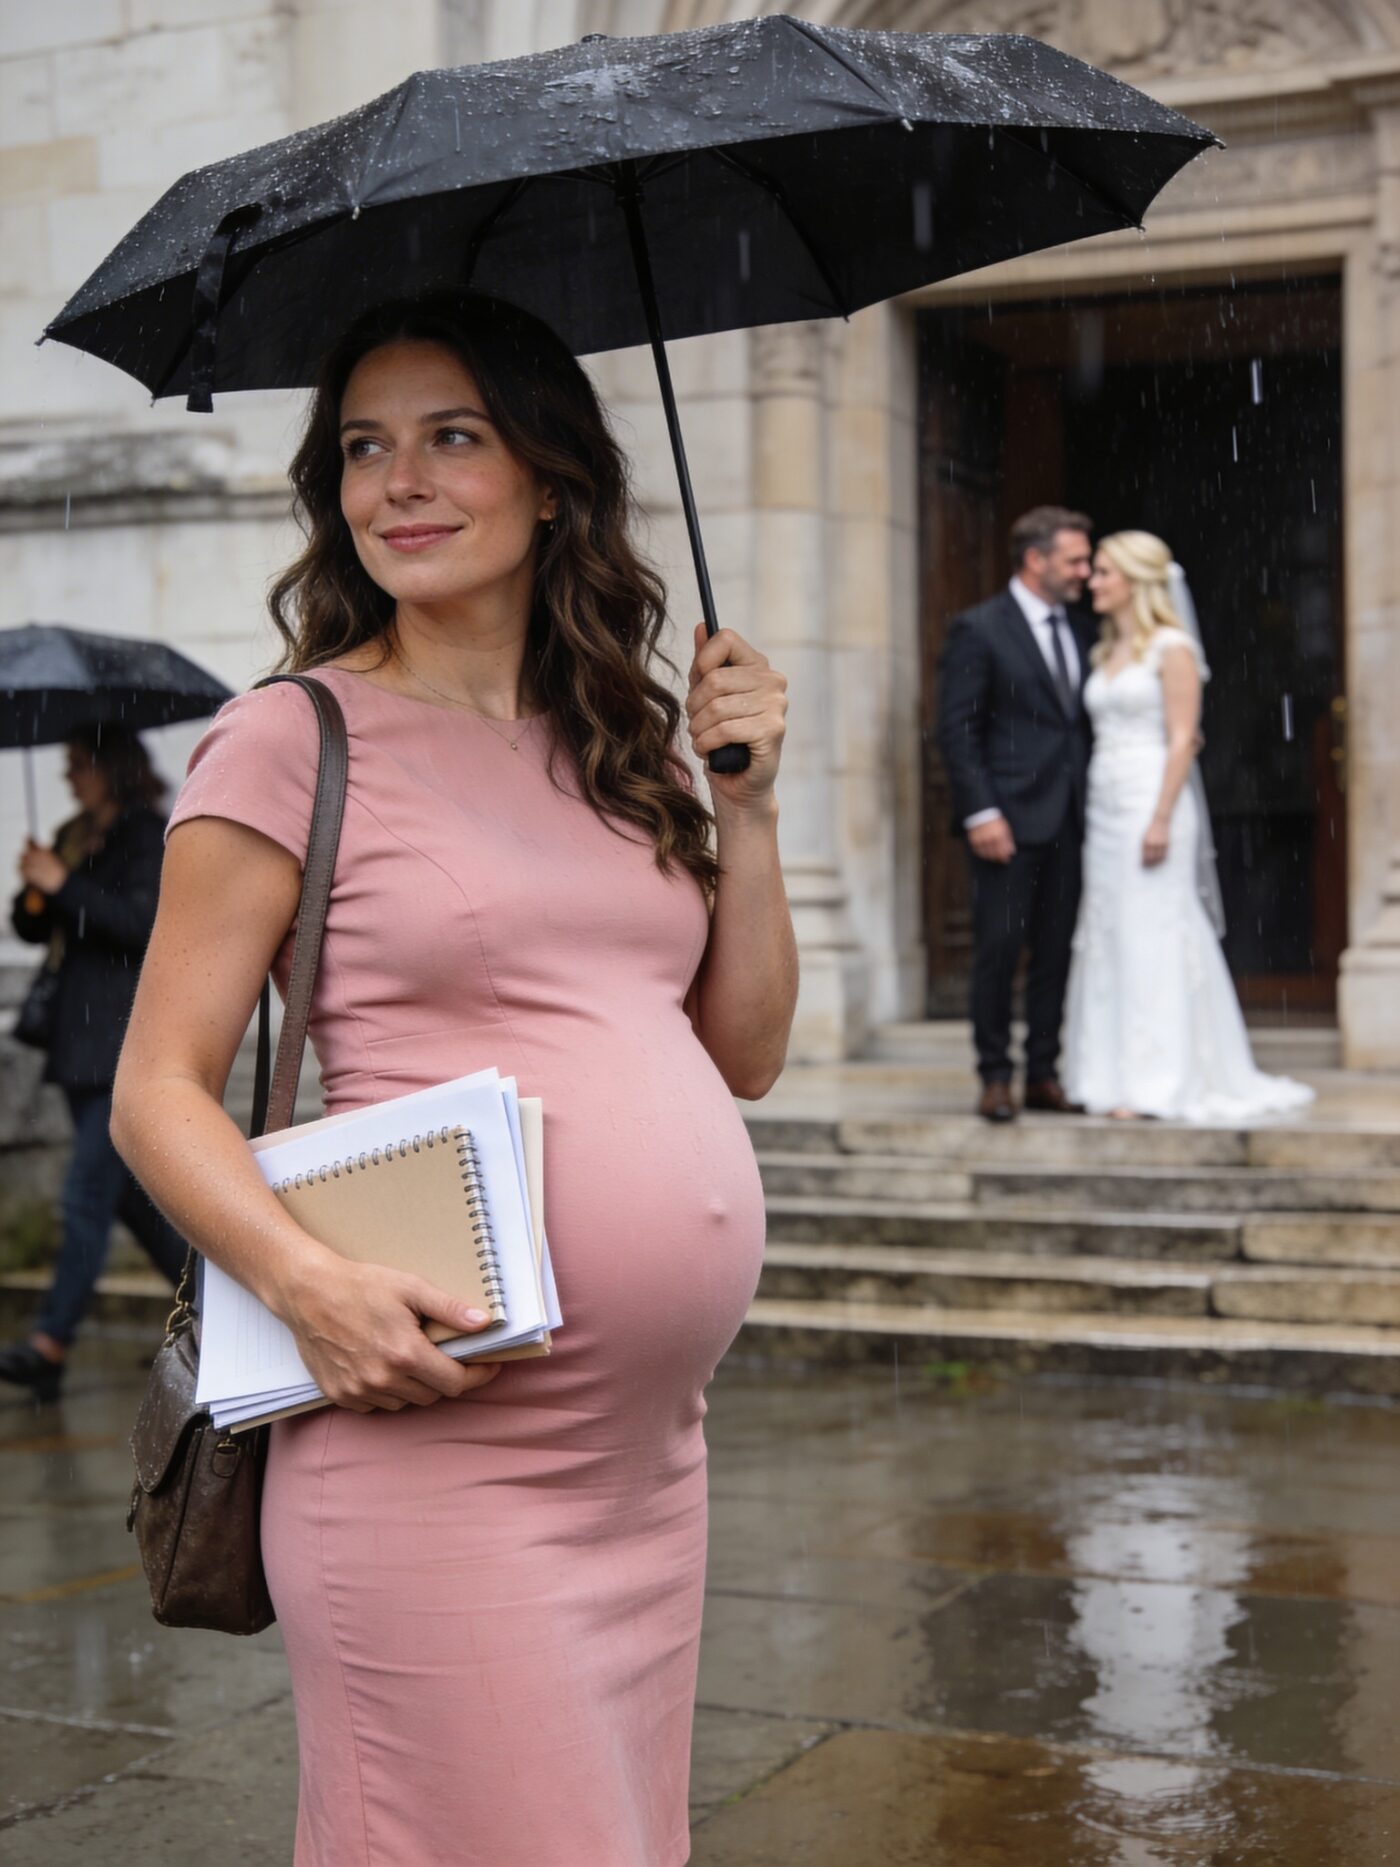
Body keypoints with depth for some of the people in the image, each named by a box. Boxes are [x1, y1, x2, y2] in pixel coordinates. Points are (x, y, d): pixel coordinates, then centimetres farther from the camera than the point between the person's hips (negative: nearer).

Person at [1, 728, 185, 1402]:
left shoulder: (150, 839, -6)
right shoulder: (72, 838, 16)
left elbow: (146, 923, -19)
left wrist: (64, 885, -18)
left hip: (128, 1046, -9)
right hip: (80, 1041, 9)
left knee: (88, 1190, -12)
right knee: (126, 1190, 12)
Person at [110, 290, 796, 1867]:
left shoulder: (624, 747, 13)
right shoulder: (289, 742, -4)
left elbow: (744, 1057, 14)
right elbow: (158, 1092, -6)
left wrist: (745, 806, 3)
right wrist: (309, 1286, -22)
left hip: (654, 1460, 6)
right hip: (430, 1438, -6)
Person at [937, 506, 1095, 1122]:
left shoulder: (1077, 633, 15)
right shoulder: (979, 630, -4)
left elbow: (1083, 724, 18)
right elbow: (956, 729, -9)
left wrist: (1093, 807, 8)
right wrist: (980, 812, -16)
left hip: (1067, 820, 6)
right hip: (1010, 818, -6)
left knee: (1056, 952, 8)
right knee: (999, 949, -3)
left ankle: (1043, 1075, 15)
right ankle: (994, 1077, 6)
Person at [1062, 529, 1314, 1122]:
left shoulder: (1171, 649, -6)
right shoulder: (1107, 653, 16)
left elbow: (1183, 739, -12)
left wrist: (1161, 819, -19)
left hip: (1151, 803, -8)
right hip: (1105, 807, 8)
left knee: (1152, 937, -6)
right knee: (1108, 939, 6)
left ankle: (1158, 1081, -2)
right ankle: (1118, 1078, 11)